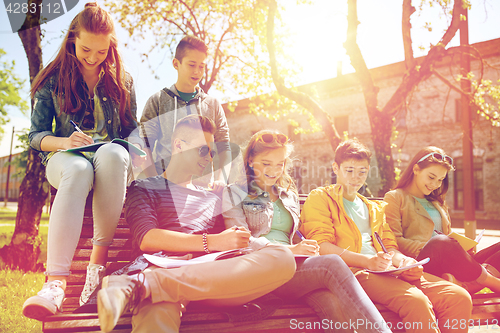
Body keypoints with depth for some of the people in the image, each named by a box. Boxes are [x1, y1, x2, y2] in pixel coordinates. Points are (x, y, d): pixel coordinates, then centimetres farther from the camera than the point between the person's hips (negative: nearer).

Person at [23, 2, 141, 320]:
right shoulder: (53, 79, 8)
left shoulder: (122, 81, 12)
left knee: (111, 155, -40)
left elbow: (132, 131, 14)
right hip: (65, 158, -1)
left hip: (113, 157, 1)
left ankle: (100, 258, -34)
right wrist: (64, 141, -15)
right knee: (78, 169, -41)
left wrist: (129, 151, -9)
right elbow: (36, 135, 6)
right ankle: (56, 281, -52)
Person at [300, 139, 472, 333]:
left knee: (459, 297, -16)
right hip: (353, 271, -6)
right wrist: (366, 260, -18)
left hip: (388, 272, 7)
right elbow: (320, 246, -4)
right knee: (416, 300, -34)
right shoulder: (319, 198, 10)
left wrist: (403, 260, -3)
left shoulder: (375, 208, 32)